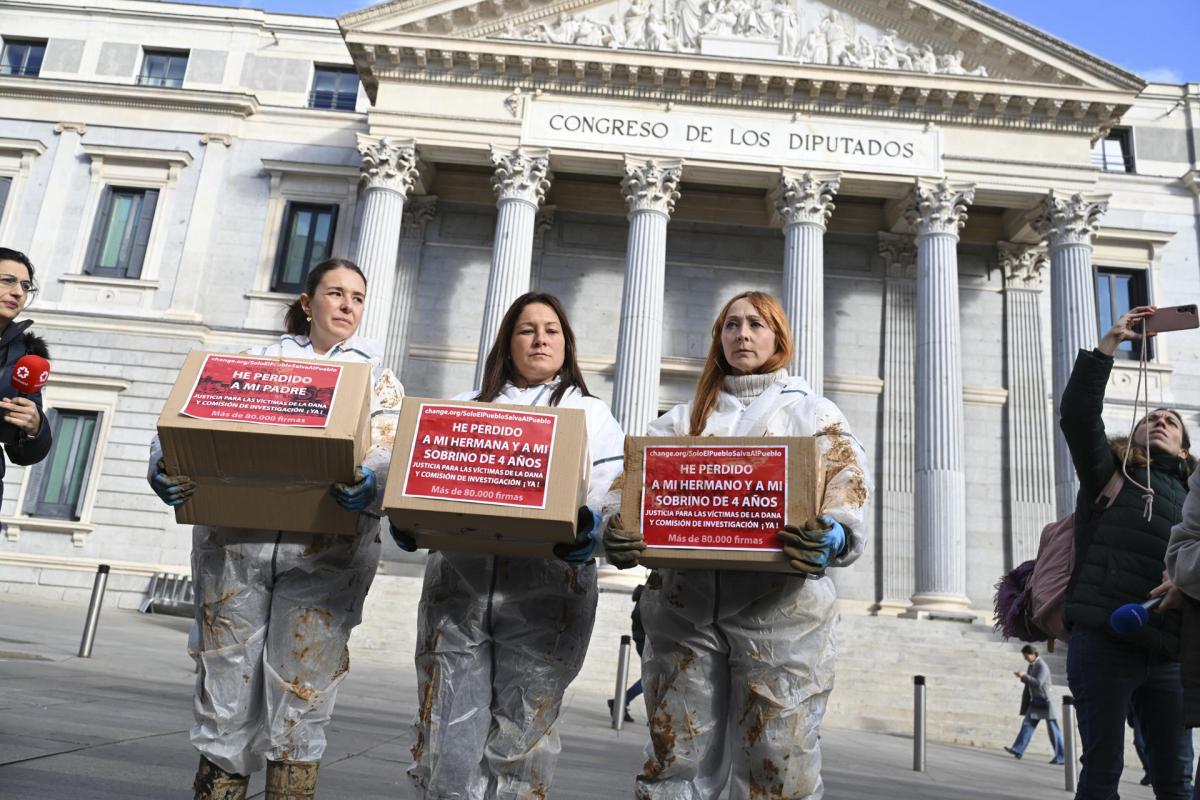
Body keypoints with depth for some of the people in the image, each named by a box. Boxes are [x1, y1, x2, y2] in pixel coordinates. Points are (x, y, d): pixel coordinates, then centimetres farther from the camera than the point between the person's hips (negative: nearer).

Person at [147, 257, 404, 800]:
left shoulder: (378, 380, 13)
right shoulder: (257, 362, 17)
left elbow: (394, 456, -2)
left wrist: (369, 484, -25)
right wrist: (165, 466, -15)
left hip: (326, 551, -1)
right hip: (234, 538, 1)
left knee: (300, 694, 1)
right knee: (227, 681, 6)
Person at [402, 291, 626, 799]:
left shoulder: (592, 415, 13)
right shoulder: (468, 409, 20)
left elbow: (612, 500, 2)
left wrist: (588, 529, -20)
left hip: (545, 591, -1)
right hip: (458, 583, 2)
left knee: (518, 749, 4)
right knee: (446, 747, 0)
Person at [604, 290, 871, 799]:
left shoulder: (814, 414, 13)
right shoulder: (684, 419, 19)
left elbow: (846, 499, 0)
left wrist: (832, 540, -23)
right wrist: (618, 535, -16)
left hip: (778, 608, -2)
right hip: (683, 606, 2)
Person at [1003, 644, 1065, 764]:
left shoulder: (1042, 666, -15)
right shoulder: (1031, 666, 11)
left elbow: (1038, 683, -24)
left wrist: (1024, 676, -21)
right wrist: (1022, 677, 3)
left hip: (1046, 701, -8)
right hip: (1035, 701, 8)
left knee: (1053, 728, -2)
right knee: (1027, 724, 4)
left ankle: (1060, 757, 3)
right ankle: (1018, 750, 3)